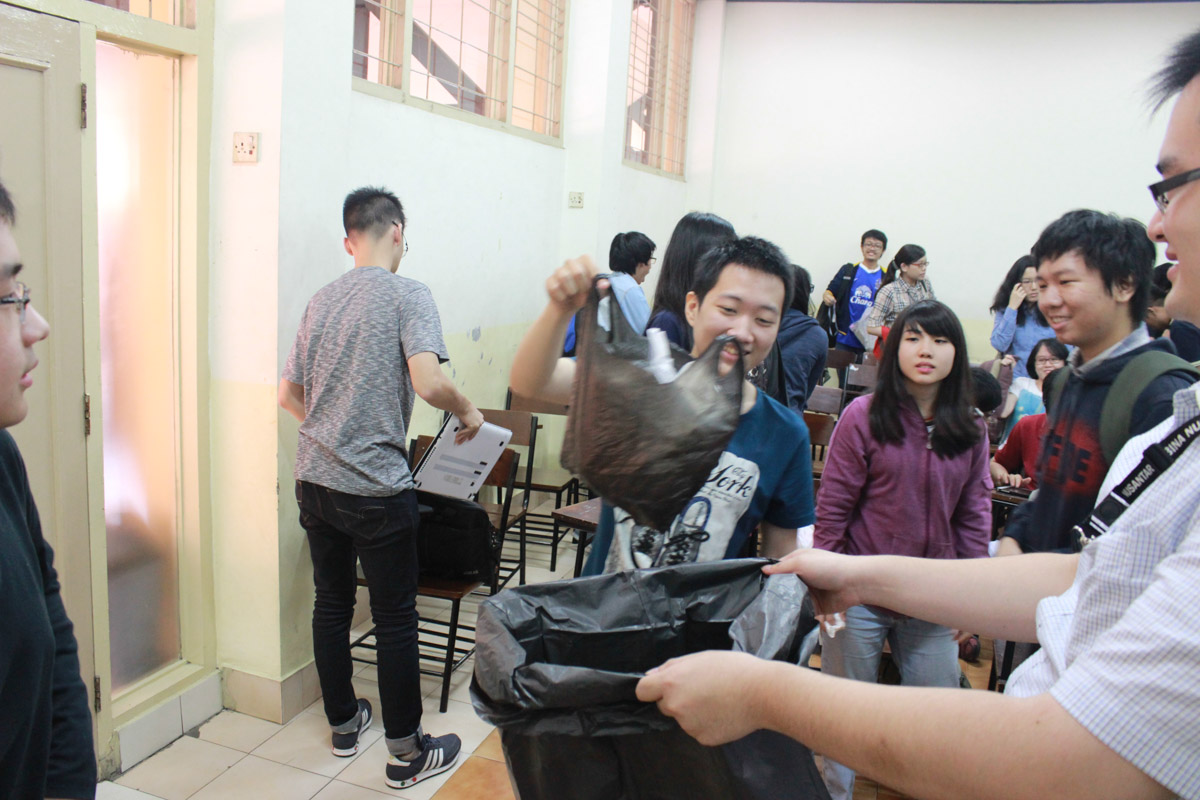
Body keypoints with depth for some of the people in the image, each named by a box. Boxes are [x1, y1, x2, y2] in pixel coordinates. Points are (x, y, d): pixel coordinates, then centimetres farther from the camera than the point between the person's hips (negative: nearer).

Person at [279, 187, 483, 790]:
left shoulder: (320, 301, 10)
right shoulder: (407, 295, -10)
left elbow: (288, 394, 15)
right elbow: (428, 382, -24)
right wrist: (468, 411, -5)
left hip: (314, 480, 7)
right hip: (376, 487, -6)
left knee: (331, 603, 18)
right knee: (395, 617, 4)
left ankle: (343, 723, 34)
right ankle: (406, 753, 16)